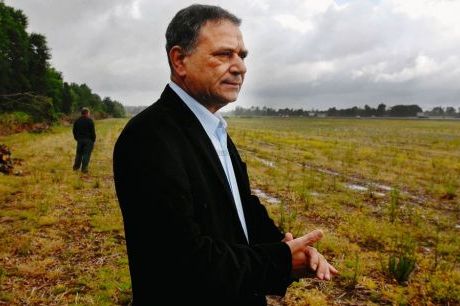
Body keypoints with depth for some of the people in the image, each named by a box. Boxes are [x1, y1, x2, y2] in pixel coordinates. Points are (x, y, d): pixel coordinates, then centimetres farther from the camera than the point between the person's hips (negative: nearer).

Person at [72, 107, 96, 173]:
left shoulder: (77, 121, 8)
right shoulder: (90, 121, -11)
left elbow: (74, 131, 12)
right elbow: (93, 131, -12)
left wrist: (76, 138, 19)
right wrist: (93, 140, -3)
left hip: (80, 139, 6)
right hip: (88, 140, -5)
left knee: (79, 153, 16)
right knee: (86, 154, -1)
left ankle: (76, 166, 22)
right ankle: (84, 168, -1)